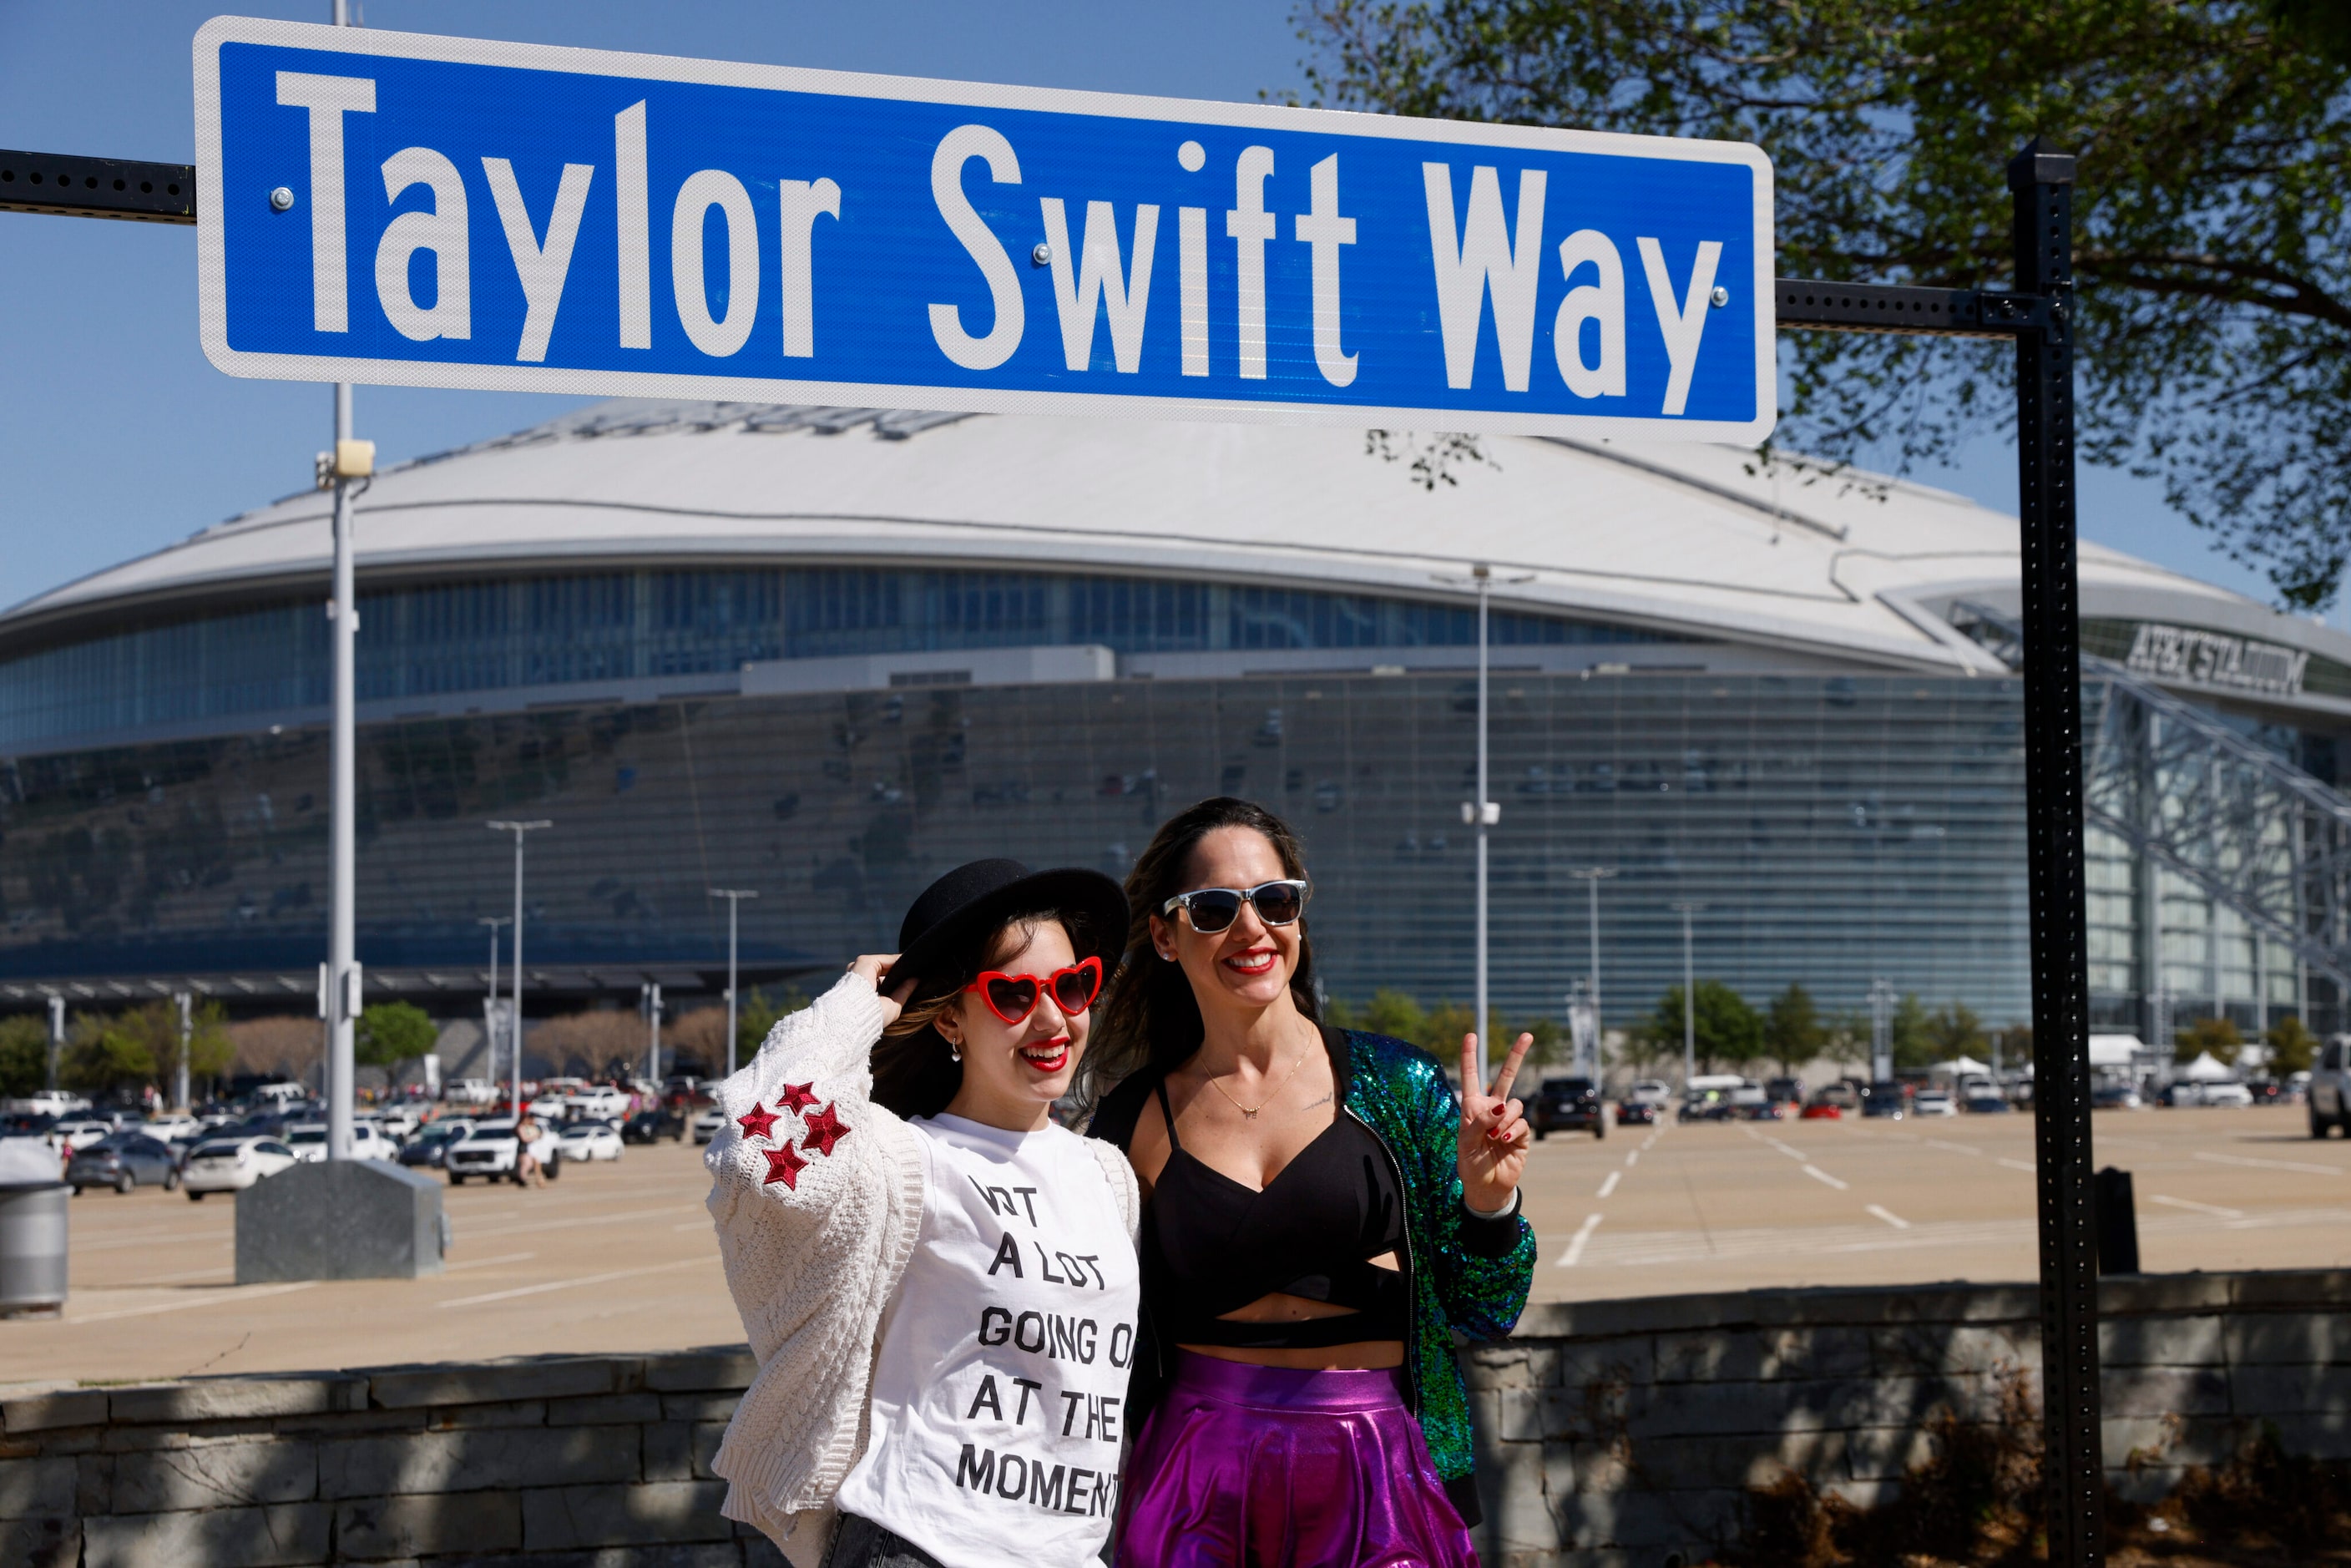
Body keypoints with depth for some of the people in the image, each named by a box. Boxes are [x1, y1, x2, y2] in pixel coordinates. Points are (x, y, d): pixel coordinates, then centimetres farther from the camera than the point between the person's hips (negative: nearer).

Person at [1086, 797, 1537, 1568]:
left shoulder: (1396, 1084, -2)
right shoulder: (1135, 1119, 2)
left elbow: (1484, 1315, 1)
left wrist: (1488, 1201, -15)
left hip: (1379, 1471, -1)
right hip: (1199, 1474, 1)